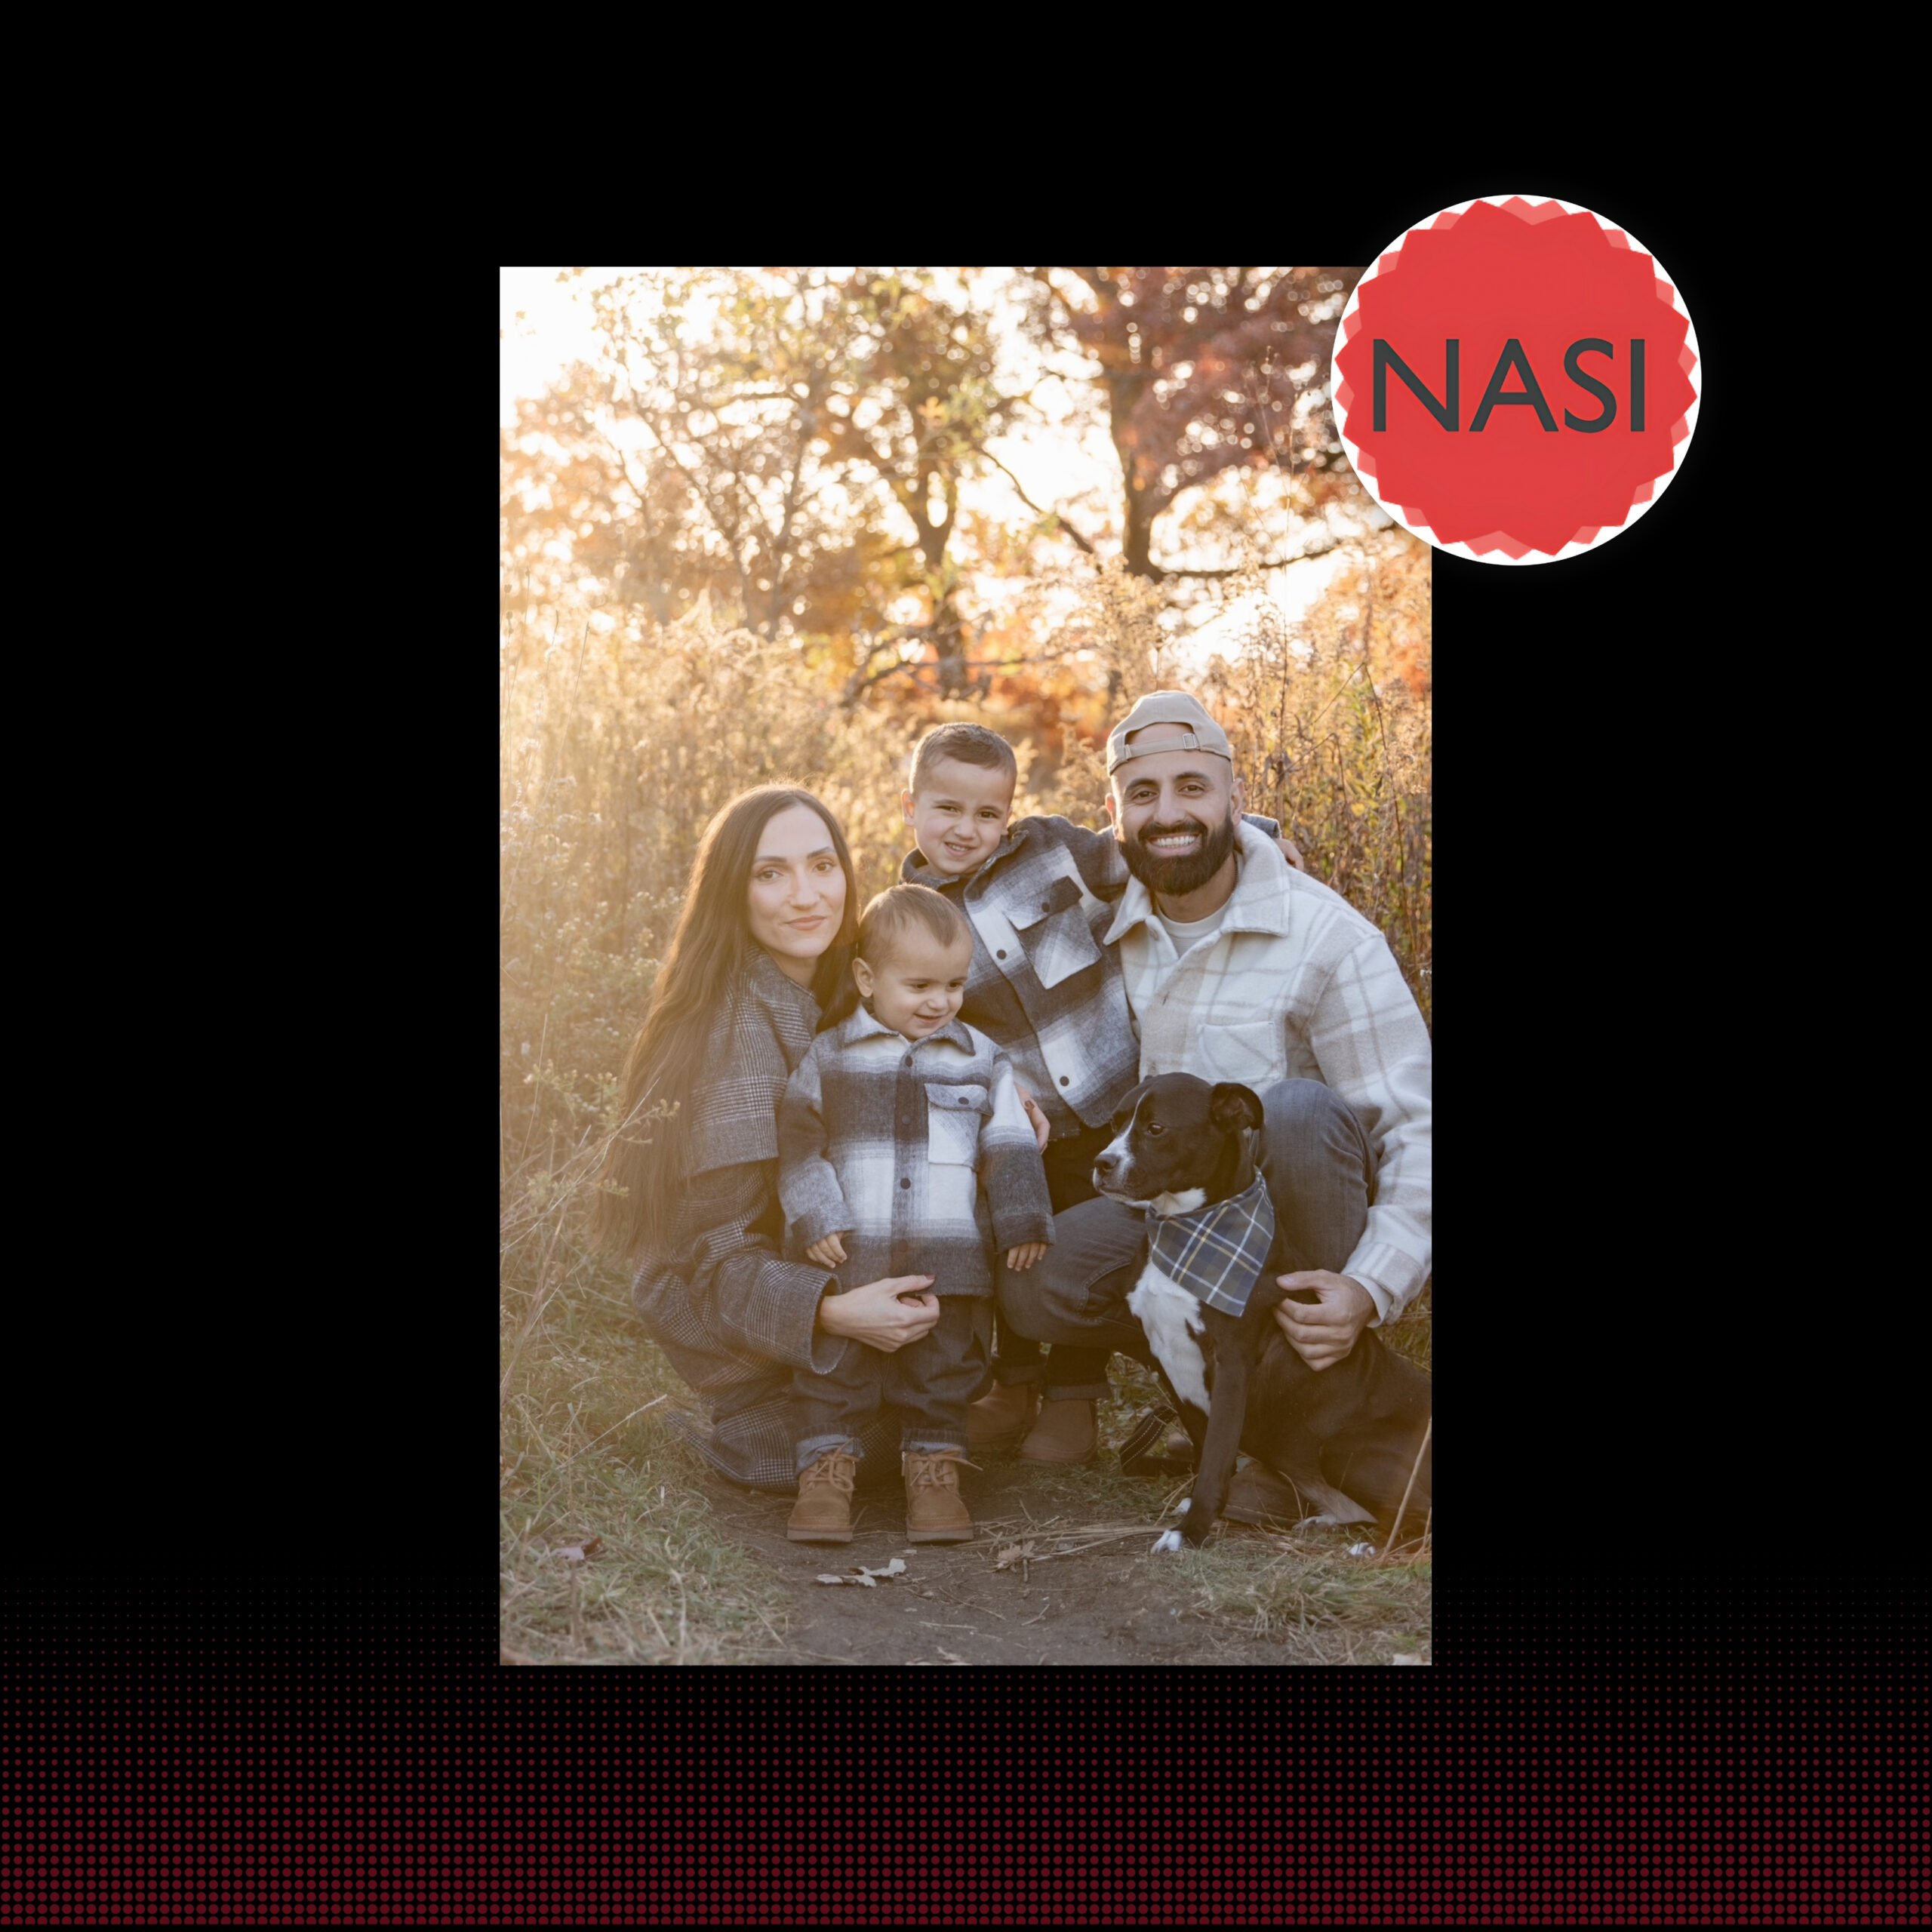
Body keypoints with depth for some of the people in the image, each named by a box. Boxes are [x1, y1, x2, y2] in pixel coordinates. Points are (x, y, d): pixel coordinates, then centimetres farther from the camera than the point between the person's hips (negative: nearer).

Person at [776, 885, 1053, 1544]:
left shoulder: (980, 1061, 8)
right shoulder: (829, 1058, 3)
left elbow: (1010, 1150, 10)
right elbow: (798, 1143, 1)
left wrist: (1024, 1225, 3)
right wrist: (814, 1219, -9)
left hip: (948, 1265, 1)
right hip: (846, 1260, -1)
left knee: (943, 1370, 8)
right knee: (833, 1368, 3)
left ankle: (934, 1469, 19)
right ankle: (826, 1469, 13)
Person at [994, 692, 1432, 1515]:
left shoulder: (1329, 938, -18)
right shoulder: (1105, 923, -4)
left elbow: (1416, 1131, -20)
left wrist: (1371, 1288, -35)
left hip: (1297, 1222, -4)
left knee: (1297, 1107, -36)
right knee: (1029, 1288, -22)